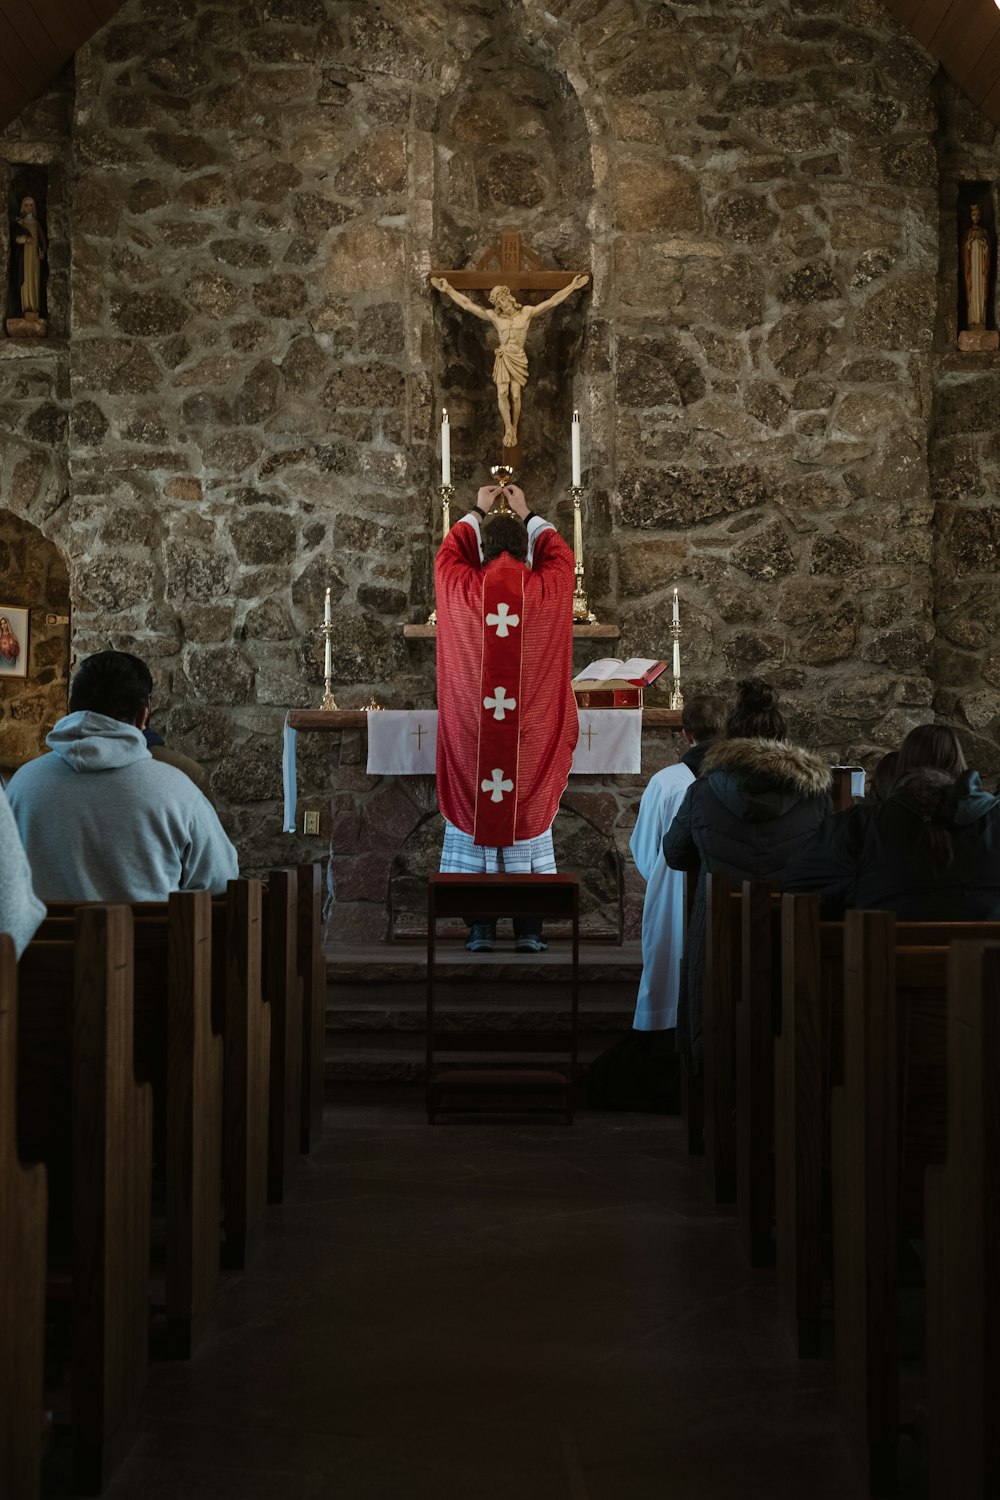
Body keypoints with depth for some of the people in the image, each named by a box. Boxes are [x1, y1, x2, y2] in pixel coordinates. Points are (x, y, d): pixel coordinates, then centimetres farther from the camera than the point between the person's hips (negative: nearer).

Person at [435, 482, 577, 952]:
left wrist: (477, 511, 32)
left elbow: (447, 554, 21)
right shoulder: (544, 590, -3)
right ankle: (529, 929, 7)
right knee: (529, 813, 7)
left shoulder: (463, 588, -2)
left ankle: (481, 928, 7)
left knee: (473, 813, 6)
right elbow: (561, 556, 20)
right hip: (531, 735, 0)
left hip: (472, 733, 0)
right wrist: (526, 515, 29)